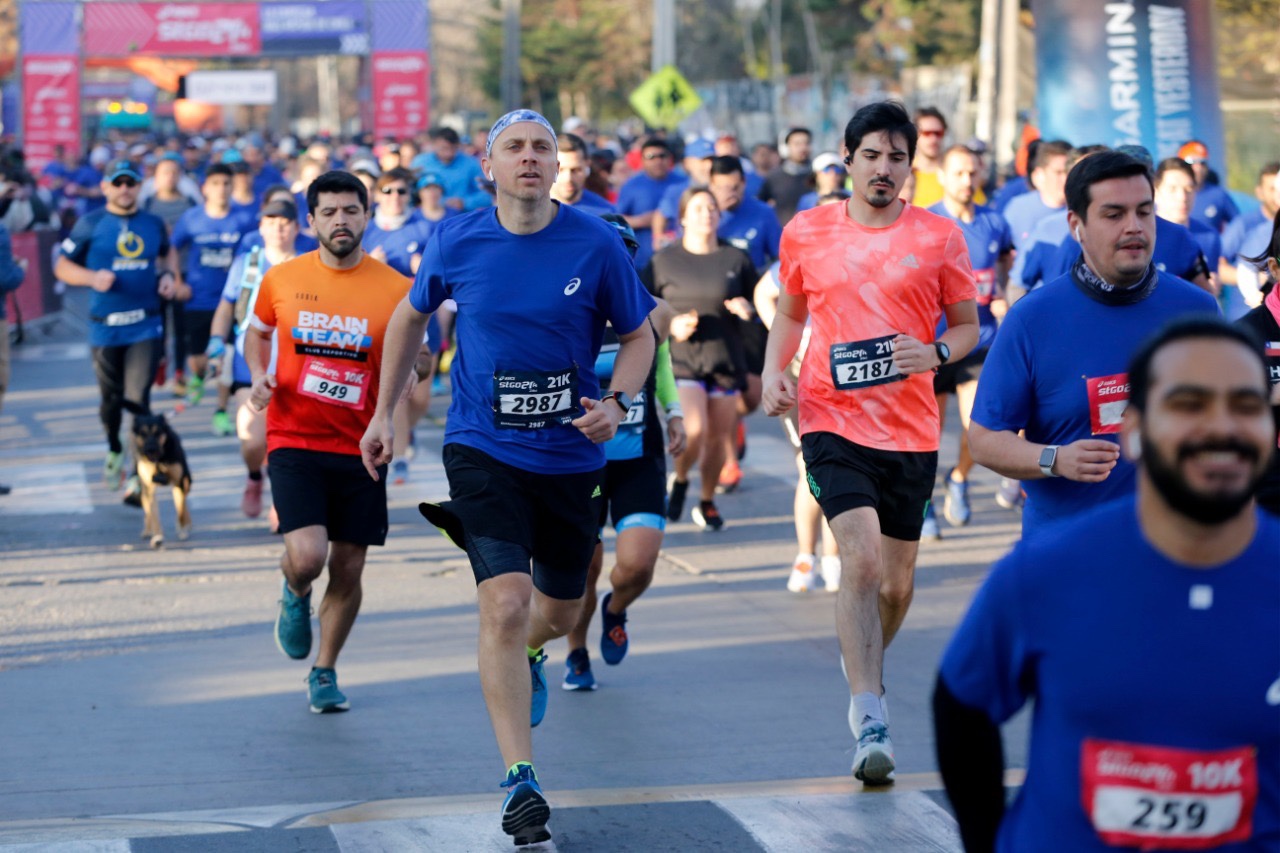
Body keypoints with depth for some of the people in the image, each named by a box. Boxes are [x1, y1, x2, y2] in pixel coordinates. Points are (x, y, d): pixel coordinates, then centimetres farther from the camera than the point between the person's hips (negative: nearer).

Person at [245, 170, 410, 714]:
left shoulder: (395, 290, -4)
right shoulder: (281, 280, -1)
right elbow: (256, 332, 19)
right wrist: (259, 378, -1)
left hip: (360, 448, 1)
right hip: (294, 442, -1)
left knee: (347, 569, 7)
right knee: (307, 557, -19)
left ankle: (325, 673, 28)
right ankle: (294, 597, 19)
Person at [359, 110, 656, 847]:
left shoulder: (596, 244, -8)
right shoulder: (457, 242, -5)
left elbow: (638, 336, 3)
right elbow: (412, 317, 13)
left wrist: (616, 402, -15)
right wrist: (384, 413, 14)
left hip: (570, 455, 2)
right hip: (483, 450, -2)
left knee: (559, 612, 17)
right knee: (506, 603, -18)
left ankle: (527, 656, 57)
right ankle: (520, 781, -14)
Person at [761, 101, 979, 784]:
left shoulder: (939, 238, 2)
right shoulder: (805, 233, 5)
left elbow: (967, 324, 10)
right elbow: (790, 312, 20)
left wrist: (936, 353, -11)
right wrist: (773, 372, 3)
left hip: (911, 432, 2)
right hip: (833, 422, -1)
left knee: (896, 582, 10)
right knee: (860, 560, -19)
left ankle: (864, 674, 41)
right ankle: (870, 723, -20)